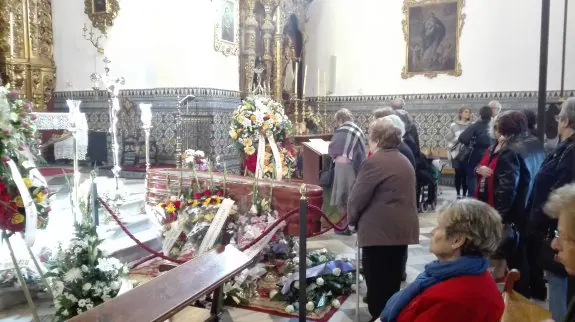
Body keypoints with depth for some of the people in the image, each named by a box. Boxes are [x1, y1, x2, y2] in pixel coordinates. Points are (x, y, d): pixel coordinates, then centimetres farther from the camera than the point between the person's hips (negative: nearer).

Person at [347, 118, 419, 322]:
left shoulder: (374, 162, -13)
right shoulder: (405, 162, 15)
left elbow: (358, 196, -12)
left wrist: (352, 220, 4)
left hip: (380, 229, -9)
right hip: (403, 227, 9)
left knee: (377, 281, 1)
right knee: (393, 278, 17)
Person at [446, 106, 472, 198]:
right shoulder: (454, 125, 1)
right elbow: (449, 138, 0)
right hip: (457, 153, 0)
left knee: (466, 174, 3)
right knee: (458, 174, 4)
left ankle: (464, 194, 13)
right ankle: (458, 194, 15)